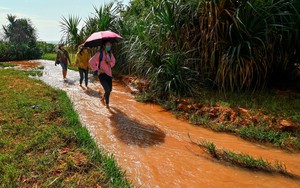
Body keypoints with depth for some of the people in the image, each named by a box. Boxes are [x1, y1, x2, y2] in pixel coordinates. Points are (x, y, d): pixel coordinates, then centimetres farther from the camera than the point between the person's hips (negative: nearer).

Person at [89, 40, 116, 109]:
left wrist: (109, 62, -11)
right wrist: (97, 69, -11)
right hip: (102, 74, -6)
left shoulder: (110, 54, 5)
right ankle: (107, 103, 13)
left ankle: (103, 98, 43)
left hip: (109, 74, 6)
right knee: (107, 89, -12)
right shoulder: (99, 54, -11)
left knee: (110, 89, 13)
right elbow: (91, 62, -9)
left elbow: (113, 63, 10)